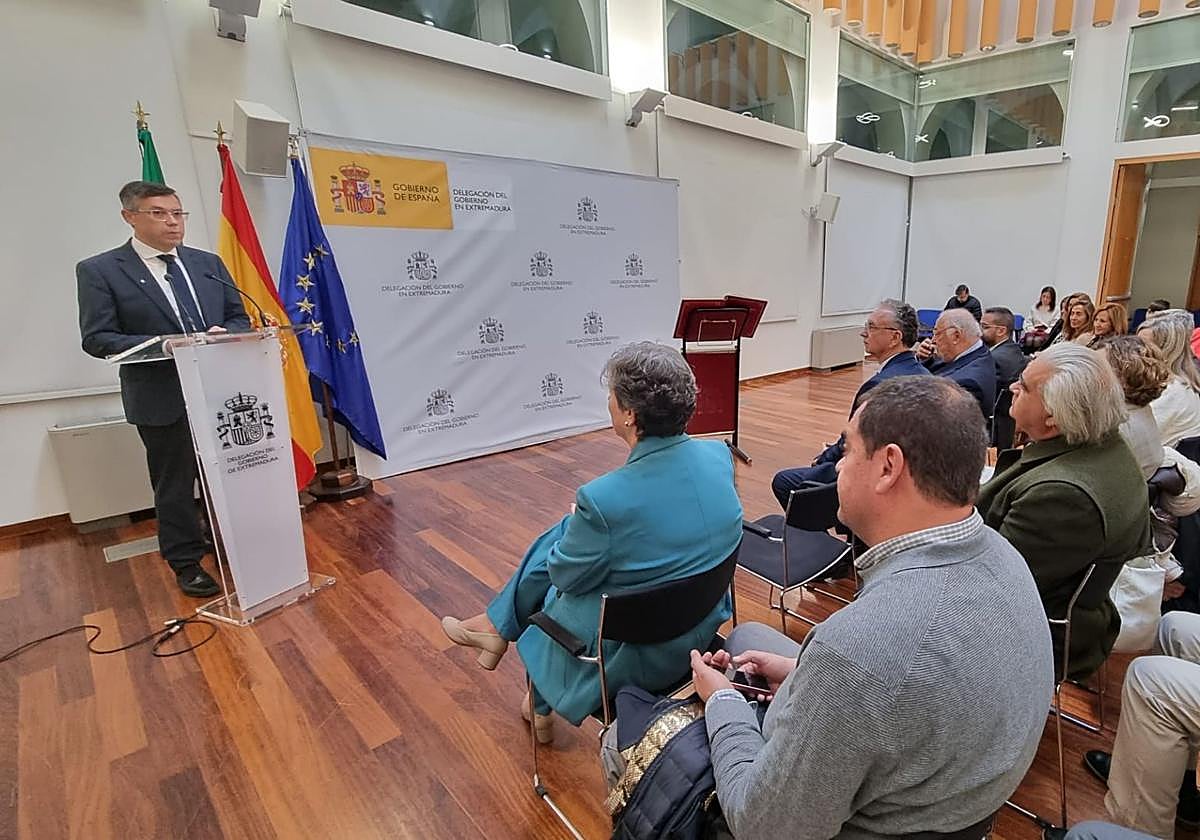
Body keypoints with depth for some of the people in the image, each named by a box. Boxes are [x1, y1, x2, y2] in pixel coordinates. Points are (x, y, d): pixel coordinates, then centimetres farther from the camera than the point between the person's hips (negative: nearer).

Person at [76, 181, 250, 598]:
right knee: (174, 484, 8)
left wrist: (225, 335, -11)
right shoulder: (99, 270, -3)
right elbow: (97, 339, -8)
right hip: (162, 398, -4)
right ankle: (187, 563, 24)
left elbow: (240, 317, 11)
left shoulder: (208, 263, 9)